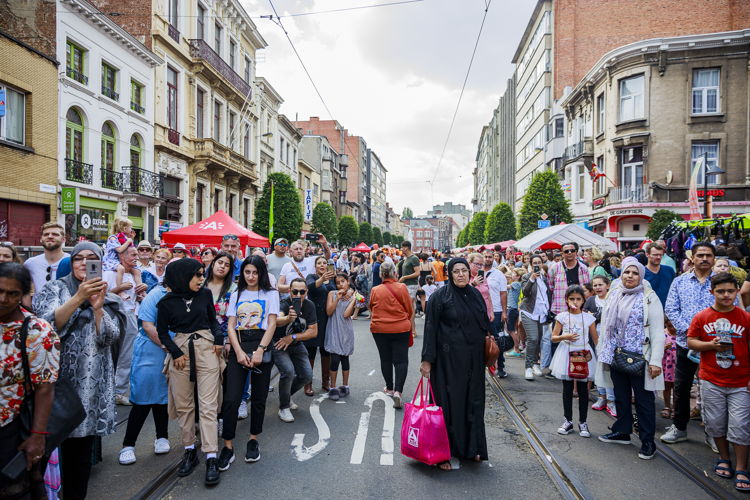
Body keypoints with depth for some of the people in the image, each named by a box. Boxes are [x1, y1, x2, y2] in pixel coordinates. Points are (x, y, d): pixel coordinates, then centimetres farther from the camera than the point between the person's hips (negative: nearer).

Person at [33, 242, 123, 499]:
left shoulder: (108, 298, 10)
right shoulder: (53, 289, 5)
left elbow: (109, 338, -2)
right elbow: (48, 325, -12)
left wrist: (97, 307, -14)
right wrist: (78, 298, -23)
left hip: (92, 381, 2)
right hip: (59, 376, -2)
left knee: (83, 447, 9)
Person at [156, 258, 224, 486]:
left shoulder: (205, 294, 2)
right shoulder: (167, 302, -1)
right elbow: (162, 331, 7)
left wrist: (219, 339, -2)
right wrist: (175, 353, -4)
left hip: (206, 349, 0)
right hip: (181, 351, 1)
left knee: (208, 405, -4)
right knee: (183, 405, 9)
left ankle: (211, 459, -2)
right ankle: (189, 451, 24)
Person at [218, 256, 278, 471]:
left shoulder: (270, 294, 6)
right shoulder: (236, 295, 14)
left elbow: (272, 324, -3)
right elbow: (231, 326, 6)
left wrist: (259, 351, -13)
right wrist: (239, 351, -9)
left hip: (261, 346, -1)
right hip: (238, 347, 2)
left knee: (258, 398, 6)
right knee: (231, 398, -6)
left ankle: (253, 440, 23)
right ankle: (228, 446, 3)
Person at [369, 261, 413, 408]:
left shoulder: (375, 290, -6)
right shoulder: (402, 288, -11)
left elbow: (371, 309, 11)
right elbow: (410, 310, -2)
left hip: (379, 329, 2)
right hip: (401, 329, -2)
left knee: (385, 359, 16)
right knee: (401, 360, 4)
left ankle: (389, 388, 28)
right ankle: (398, 391, -8)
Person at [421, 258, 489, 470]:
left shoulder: (475, 294, 8)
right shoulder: (440, 296, -9)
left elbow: (485, 323, 16)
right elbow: (431, 328, -11)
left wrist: (488, 350, 12)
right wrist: (427, 359, -14)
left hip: (473, 358, 6)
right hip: (448, 358, -6)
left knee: (473, 401, 13)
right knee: (448, 402, 0)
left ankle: (471, 447, 29)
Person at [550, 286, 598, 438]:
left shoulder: (589, 318, 0)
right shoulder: (562, 317, -1)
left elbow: (596, 339, 5)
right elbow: (553, 337, 2)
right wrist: (565, 337, -17)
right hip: (566, 355, 0)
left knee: (583, 389, 5)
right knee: (567, 388, 8)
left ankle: (582, 422, 17)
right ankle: (568, 421, 20)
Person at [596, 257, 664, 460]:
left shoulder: (649, 298, -7)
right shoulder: (613, 295, 9)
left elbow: (657, 332, -10)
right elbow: (605, 326, 14)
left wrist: (656, 361, -16)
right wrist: (604, 353, 13)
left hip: (639, 357, -5)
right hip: (616, 356, 5)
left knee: (644, 400, 4)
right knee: (621, 397, 17)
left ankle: (648, 442, 16)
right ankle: (622, 432, 32)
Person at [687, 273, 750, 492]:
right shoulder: (702, 317, 0)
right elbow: (690, 342, 2)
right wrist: (711, 345, -15)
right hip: (711, 382, 1)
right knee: (715, 423, 11)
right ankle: (724, 459, 31)